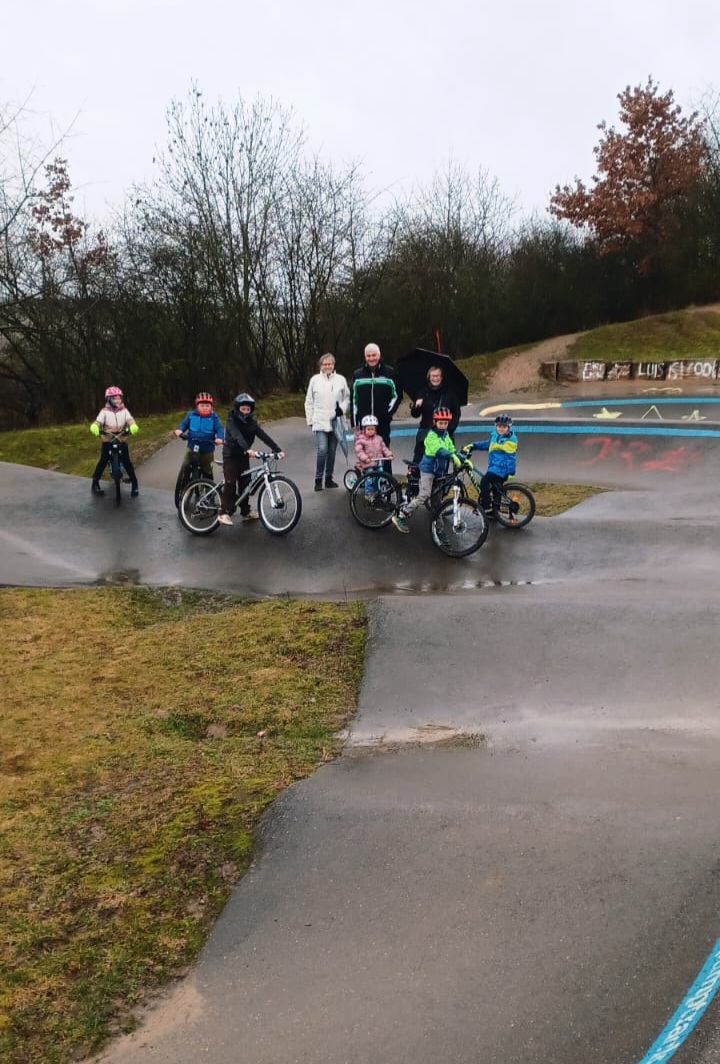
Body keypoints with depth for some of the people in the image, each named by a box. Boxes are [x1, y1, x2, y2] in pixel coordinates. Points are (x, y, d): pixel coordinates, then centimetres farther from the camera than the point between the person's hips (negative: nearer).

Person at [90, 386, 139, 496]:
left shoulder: (124, 410, 1)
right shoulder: (105, 411, -3)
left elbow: (130, 420, -14)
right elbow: (98, 421, -15)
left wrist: (133, 427, -38)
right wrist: (94, 427, -39)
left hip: (121, 440, 1)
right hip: (107, 441, -1)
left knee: (127, 462, -1)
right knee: (103, 461, -4)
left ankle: (134, 483, 9)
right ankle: (95, 483, 5)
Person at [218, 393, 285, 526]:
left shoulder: (251, 422, 0)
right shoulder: (232, 421, -16)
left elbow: (264, 436, -9)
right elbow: (237, 436, -34)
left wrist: (278, 449, -20)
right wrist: (248, 449, -50)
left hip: (243, 456, 5)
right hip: (231, 455, -5)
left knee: (245, 483, 6)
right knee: (230, 484, -10)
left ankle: (246, 512, 16)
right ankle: (224, 513, -7)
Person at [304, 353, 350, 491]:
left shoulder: (340, 379, 4)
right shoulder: (315, 380, 2)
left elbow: (347, 397, 10)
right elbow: (309, 402, 6)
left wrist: (342, 408, -8)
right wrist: (310, 420, 3)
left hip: (335, 421, 2)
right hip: (320, 422, -2)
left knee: (332, 451, 8)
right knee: (322, 450, -13)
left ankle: (329, 478, 19)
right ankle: (318, 479, -4)